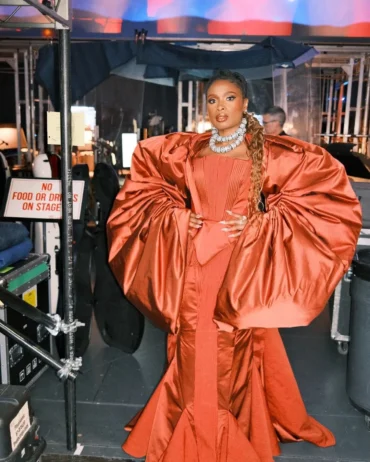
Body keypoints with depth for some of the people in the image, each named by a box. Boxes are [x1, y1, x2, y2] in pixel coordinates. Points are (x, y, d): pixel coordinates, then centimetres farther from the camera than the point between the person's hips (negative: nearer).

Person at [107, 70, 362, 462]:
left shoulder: (268, 152, 0)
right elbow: (146, 181, 20)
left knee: (236, 354, 4)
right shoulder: (186, 149, 9)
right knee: (193, 352, 10)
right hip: (194, 264, 3)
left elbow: (325, 178, -2)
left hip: (242, 265, -2)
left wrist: (261, 224, -10)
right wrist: (176, 216, 1)